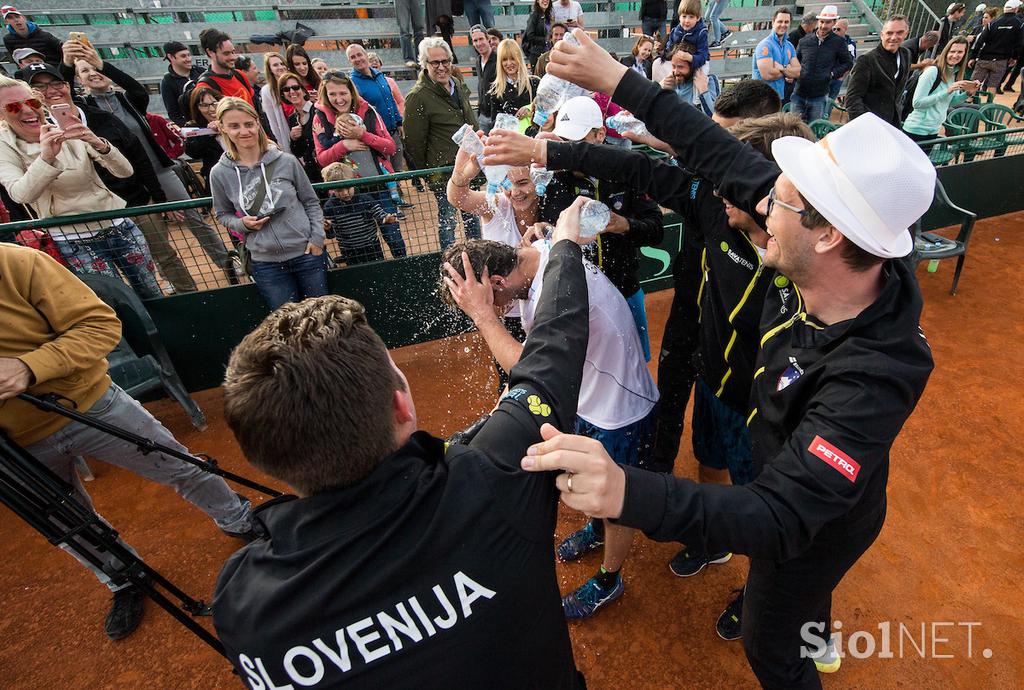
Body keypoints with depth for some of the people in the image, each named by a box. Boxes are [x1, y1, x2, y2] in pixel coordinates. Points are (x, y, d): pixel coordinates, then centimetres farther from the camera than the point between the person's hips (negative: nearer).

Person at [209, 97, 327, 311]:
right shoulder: (220, 173, -2)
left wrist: (317, 238, -4)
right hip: (266, 263, 1)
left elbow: (311, 202, 4)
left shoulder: (286, 161, -5)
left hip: (307, 253, 0)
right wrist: (242, 224, -9)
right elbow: (222, 215, 12)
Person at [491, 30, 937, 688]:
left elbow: (783, 519, -47)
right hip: (793, 482, 7)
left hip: (817, 524, -7)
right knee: (802, 591, 39)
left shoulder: (871, 376, -44)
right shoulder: (839, 267, -25)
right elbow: (727, 159, -21)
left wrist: (630, 492, -66)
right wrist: (619, 79, -16)